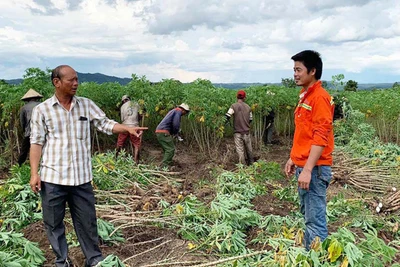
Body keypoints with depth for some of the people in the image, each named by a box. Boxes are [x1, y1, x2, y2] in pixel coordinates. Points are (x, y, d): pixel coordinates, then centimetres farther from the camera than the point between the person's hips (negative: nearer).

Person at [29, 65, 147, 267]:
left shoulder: (86, 105, 4)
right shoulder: (41, 110, -1)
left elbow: (105, 124, 2)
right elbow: (36, 143, -1)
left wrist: (128, 129, -14)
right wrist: (34, 173, -5)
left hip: (81, 176, 1)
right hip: (53, 177, -1)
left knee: (87, 220, 11)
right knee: (53, 222, 11)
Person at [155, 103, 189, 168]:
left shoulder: (173, 111, 27)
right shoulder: (179, 111, -3)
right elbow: (176, 124, -16)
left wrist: (177, 136, 26)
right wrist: (175, 133, 2)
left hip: (159, 132, 10)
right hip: (163, 133, -10)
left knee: (167, 149, 17)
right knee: (171, 149, -10)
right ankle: (164, 166, -14)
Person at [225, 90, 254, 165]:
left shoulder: (234, 106, -9)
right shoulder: (248, 107, 3)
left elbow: (227, 116, -16)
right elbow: (250, 119, 12)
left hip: (238, 132, -3)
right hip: (247, 132, 4)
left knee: (240, 150, 3)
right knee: (249, 149, 18)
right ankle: (251, 163, 33)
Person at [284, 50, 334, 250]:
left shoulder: (320, 97, -14)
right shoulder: (305, 96, 14)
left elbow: (320, 138, -20)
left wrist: (307, 170, -23)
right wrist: (293, 159, 20)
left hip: (314, 168, -10)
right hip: (303, 165, 10)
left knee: (315, 220, -3)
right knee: (307, 216, 18)